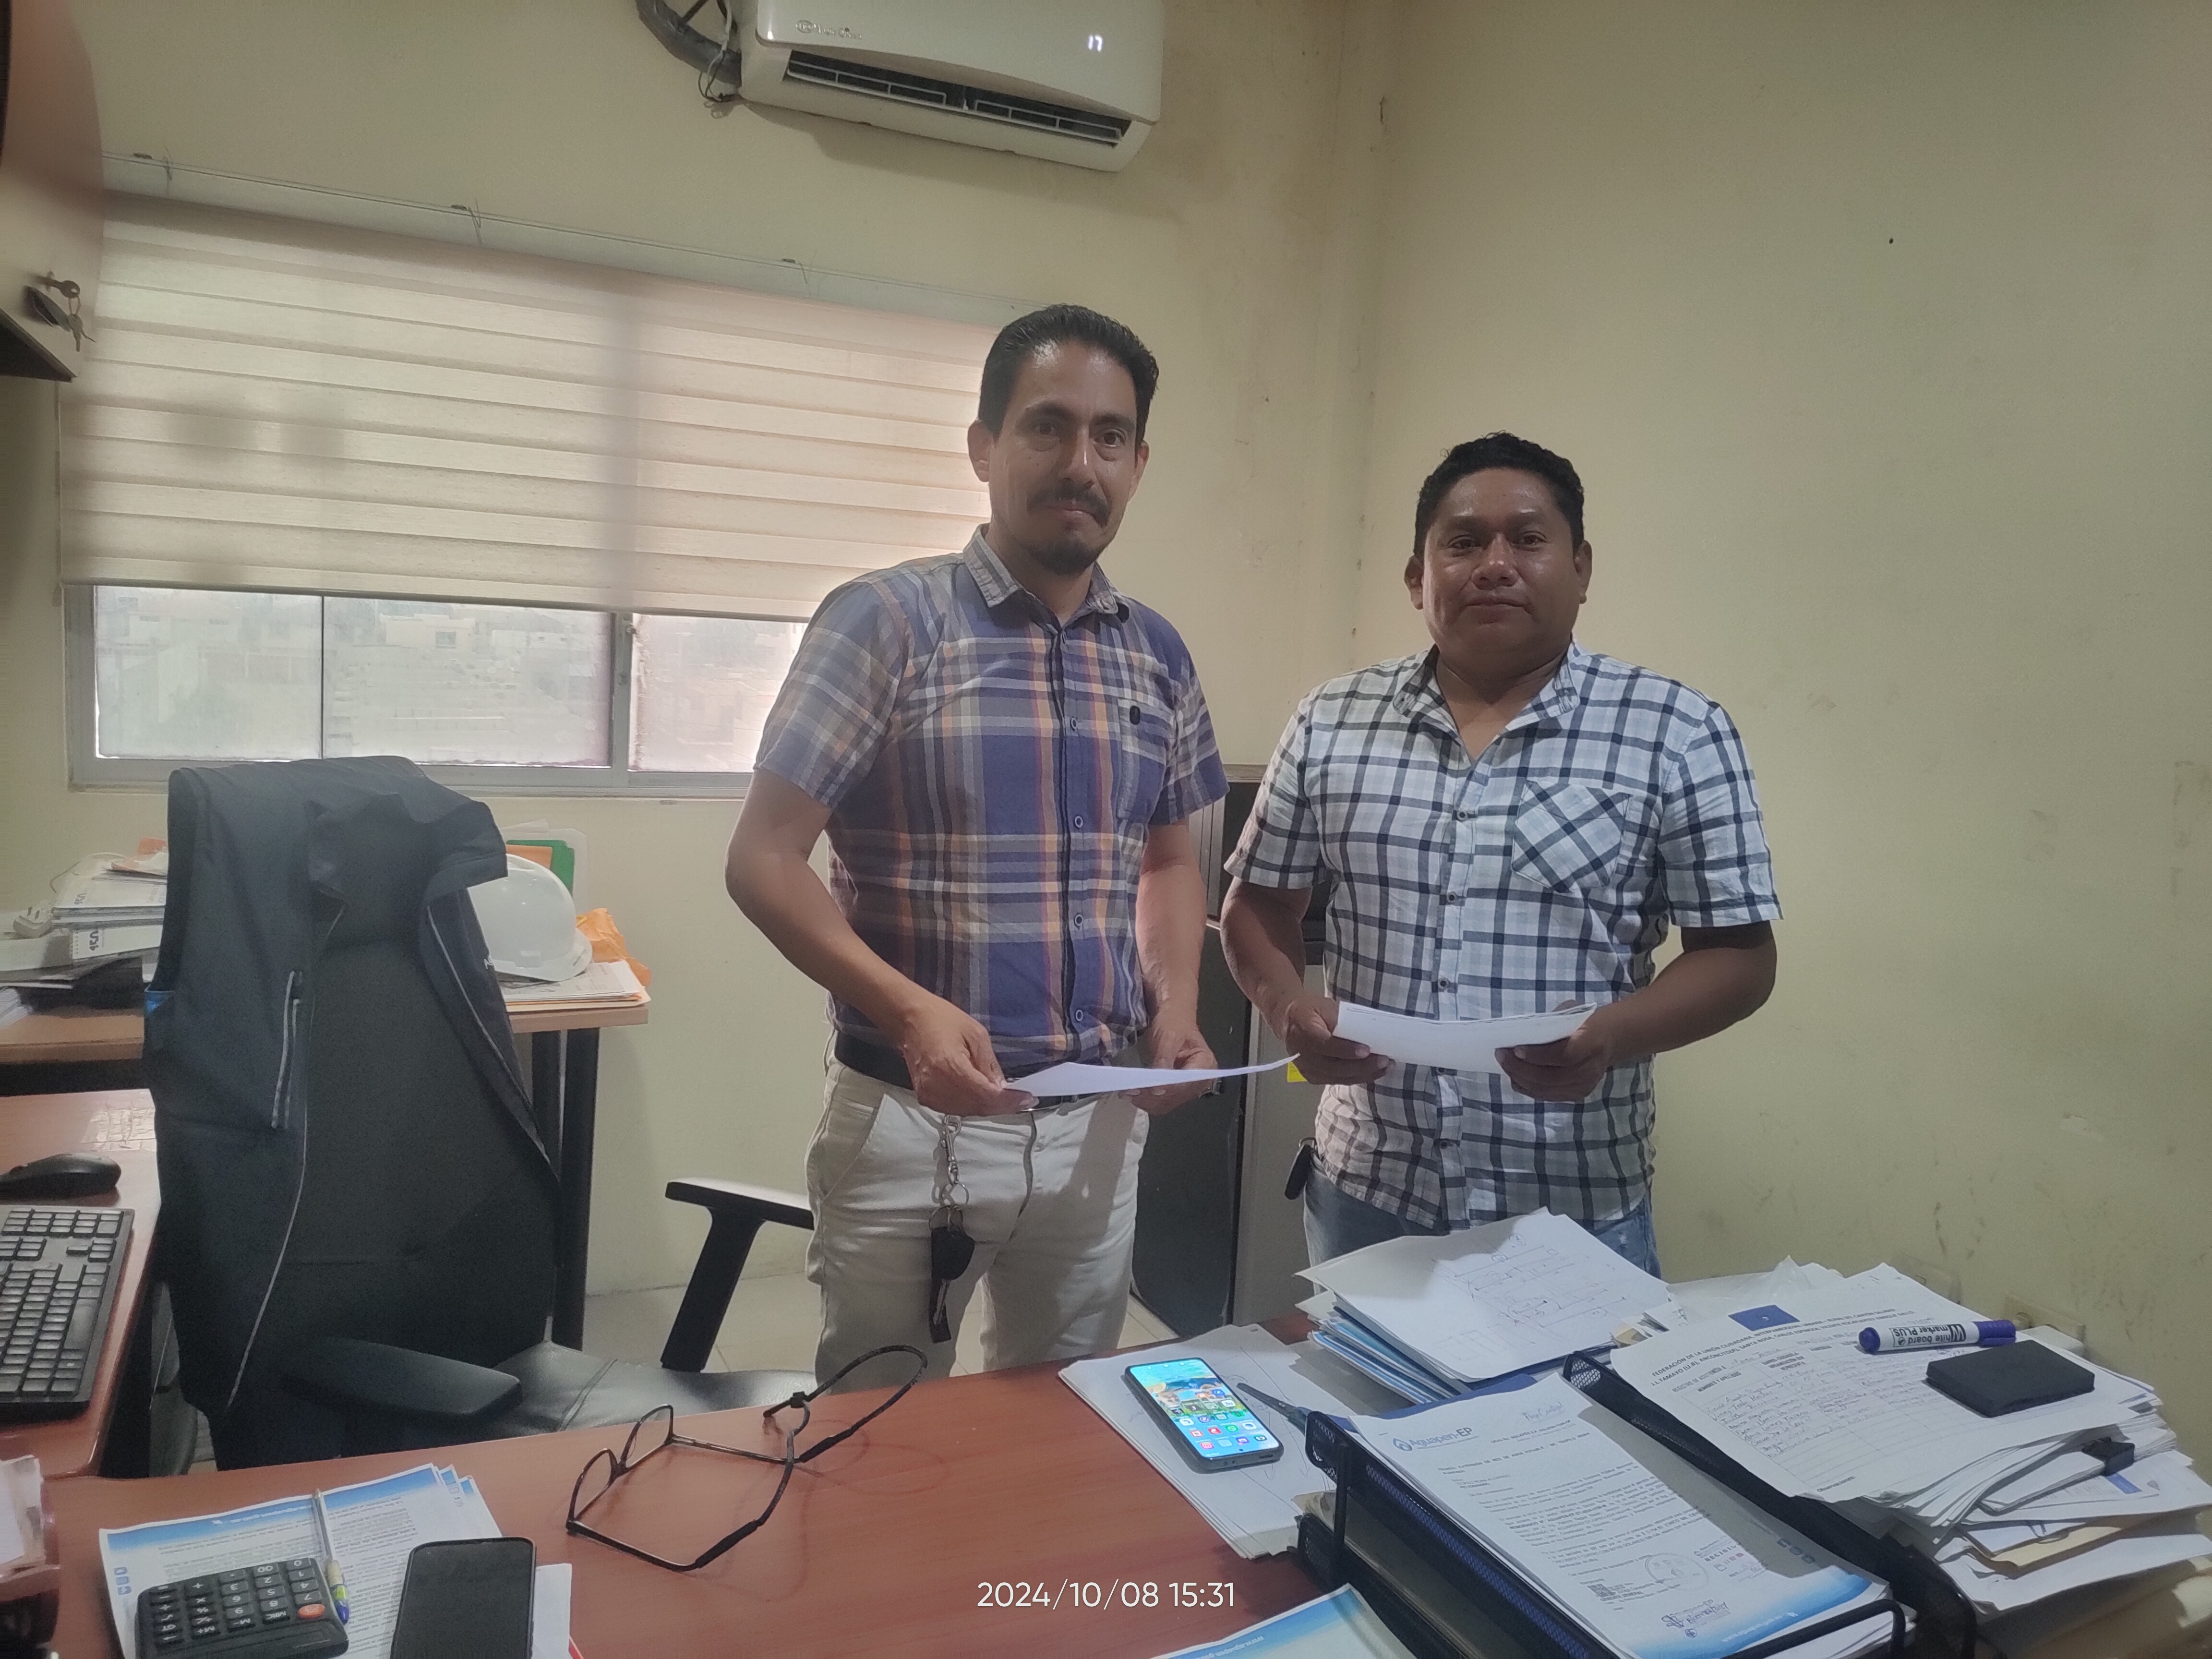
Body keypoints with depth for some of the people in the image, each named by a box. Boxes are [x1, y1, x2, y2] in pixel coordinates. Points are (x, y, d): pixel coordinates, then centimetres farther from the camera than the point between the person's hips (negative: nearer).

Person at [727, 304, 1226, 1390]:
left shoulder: (1157, 657, 5)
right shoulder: (884, 622, -10)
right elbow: (764, 861, -11)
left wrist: (1175, 1008, -2)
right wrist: (906, 1010, -25)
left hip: (1098, 1123, 5)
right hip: (911, 1118, -4)